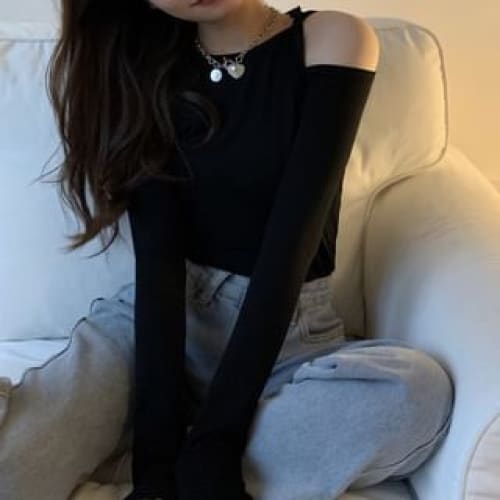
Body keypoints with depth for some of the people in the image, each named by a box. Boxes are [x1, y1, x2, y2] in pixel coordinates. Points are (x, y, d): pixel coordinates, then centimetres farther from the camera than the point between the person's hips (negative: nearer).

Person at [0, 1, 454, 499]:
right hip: (152, 321, 1)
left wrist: (214, 437, -26)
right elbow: (156, 257, -12)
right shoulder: (145, 67, 1)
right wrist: (158, 444, -25)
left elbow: (290, 245, -18)